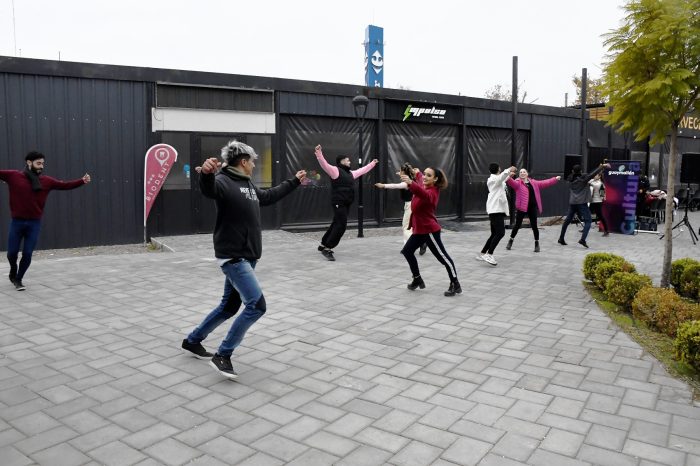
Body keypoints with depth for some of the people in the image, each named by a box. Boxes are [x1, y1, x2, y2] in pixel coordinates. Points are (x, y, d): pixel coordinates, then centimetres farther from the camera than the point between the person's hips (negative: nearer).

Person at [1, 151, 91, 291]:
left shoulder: (47, 181, 3)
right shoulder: (13, 176, -2)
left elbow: (65, 185, 5)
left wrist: (82, 181, -5)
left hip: (34, 223, 1)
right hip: (17, 222, -1)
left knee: (27, 254, 2)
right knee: (12, 253, 8)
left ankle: (18, 279, 23)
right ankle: (13, 270, 41)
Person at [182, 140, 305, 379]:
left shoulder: (248, 185, 15)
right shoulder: (223, 181, -14)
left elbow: (269, 196, 33)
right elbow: (209, 189, -37)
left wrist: (295, 181, 42)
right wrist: (206, 173, -60)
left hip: (247, 256, 10)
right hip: (232, 256, -10)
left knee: (229, 306, 18)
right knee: (256, 305, -14)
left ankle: (192, 340, 36)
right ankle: (222, 355, -3)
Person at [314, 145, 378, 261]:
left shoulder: (350, 173, 19)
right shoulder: (335, 170, -7)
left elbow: (362, 170, 35)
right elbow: (324, 164, -23)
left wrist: (372, 164, 46)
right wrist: (319, 153, -39)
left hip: (346, 204, 9)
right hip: (338, 203, -9)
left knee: (336, 224, 14)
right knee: (341, 225, -14)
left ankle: (323, 244, 27)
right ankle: (327, 249, -10)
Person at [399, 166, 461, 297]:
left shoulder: (432, 193, -22)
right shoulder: (424, 185, 4)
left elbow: (423, 193, -48)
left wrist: (410, 183, -66)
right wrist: (418, 173, 52)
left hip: (429, 230, -10)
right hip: (419, 229, 10)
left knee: (443, 257, -5)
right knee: (407, 251, 18)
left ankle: (455, 285, 4)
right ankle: (417, 279, 30)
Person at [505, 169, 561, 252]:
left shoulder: (533, 183, 12)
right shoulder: (518, 183, -3)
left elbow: (544, 183, 21)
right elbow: (512, 182, -23)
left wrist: (555, 179, 23)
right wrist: (508, 178, -46)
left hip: (533, 207, 3)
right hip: (521, 207, -3)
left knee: (534, 226, 5)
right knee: (517, 225, 2)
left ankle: (537, 244, 18)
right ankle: (510, 241, 21)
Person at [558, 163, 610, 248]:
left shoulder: (570, 179, 9)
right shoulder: (583, 177, -4)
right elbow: (593, 174, -11)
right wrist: (602, 166, -7)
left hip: (572, 203, 5)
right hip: (582, 203, -5)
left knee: (567, 220, 15)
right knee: (588, 221, -3)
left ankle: (561, 238, 21)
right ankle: (583, 239, -21)